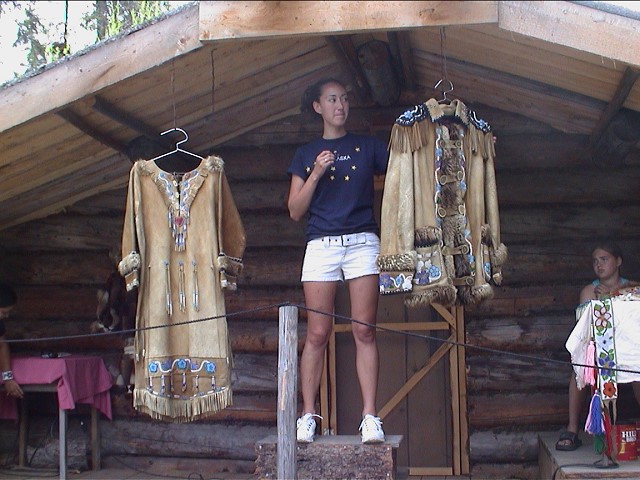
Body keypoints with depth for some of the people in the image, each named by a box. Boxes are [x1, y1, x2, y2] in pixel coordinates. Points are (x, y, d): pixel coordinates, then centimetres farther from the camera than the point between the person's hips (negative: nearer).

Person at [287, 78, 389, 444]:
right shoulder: (306, 155, 14)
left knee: (365, 331, -5)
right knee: (317, 334, -3)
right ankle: (308, 416, 3)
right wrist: (316, 174, -4)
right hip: (321, 245, 1)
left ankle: (370, 417, -4)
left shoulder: (368, 146, 13)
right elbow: (295, 211, 8)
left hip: (363, 242, 0)